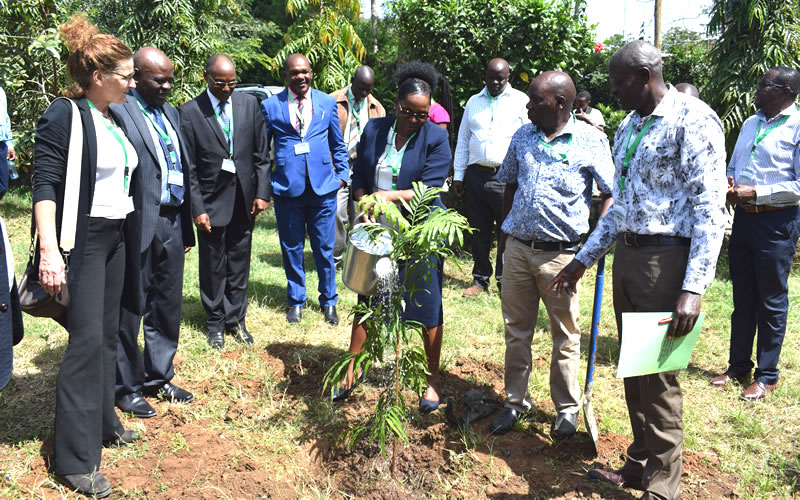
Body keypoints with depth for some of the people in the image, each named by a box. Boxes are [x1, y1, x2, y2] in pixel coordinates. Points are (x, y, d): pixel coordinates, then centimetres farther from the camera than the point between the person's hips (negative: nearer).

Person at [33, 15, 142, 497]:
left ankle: (103, 424, 30)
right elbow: (45, 185, -18)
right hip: (83, 240, -8)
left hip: (115, 238, 8)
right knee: (87, 340, -7)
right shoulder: (64, 115, -13)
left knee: (108, 334, 14)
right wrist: (49, 251, -26)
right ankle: (76, 459, 3)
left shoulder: (114, 118, 10)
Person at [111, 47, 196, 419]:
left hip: (172, 222, 8)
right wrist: (122, 225, -17)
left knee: (168, 306, 16)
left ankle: (158, 378, 32)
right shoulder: (118, 112, -10)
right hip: (139, 224, -8)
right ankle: (127, 387, 21)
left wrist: (187, 224, 14)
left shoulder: (171, 113, 16)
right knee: (131, 308, 5)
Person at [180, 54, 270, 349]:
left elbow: (261, 155, 6)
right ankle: (215, 324, 24)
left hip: (244, 200, 3)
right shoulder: (190, 112, -6)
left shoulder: (249, 104, 3)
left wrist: (262, 192, -2)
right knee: (213, 267, 8)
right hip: (211, 202, -3)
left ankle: (235, 320, 26)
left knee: (239, 264, 11)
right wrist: (197, 209, -10)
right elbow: (189, 167, -6)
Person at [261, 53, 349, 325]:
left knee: (324, 248, 7)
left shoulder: (327, 102, 7)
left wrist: (342, 174, 7)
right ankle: (296, 301, 27)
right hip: (287, 188, 0)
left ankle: (329, 301, 24)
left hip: (323, 186, 0)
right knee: (292, 249, 10)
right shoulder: (271, 105, 3)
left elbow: (338, 144, 14)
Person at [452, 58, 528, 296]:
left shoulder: (520, 100, 6)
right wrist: (458, 175, 11)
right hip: (476, 175, 4)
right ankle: (480, 279, 20)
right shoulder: (474, 102, 16)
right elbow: (462, 140, 17)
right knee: (479, 231, 9)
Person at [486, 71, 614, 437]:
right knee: (516, 329, 13)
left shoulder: (590, 140, -7)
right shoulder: (523, 136, 8)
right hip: (518, 247, 4)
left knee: (565, 334, 9)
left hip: (560, 253, -4)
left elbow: (612, 193, -8)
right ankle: (516, 400, 28)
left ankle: (567, 407, 25)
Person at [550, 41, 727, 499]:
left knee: (660, 376, -1)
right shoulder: (629, 127, 15)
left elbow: (710, 208, -16)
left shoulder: (693, 120, -10)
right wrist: (583, 260, 21)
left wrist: (694, 287, -23)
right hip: (626, 254, 8)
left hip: (666, 258, -8)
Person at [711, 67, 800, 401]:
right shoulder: (750, 123, 13)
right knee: (742, 298, 14)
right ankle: (738, 366, 27)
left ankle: (767, 375, 17)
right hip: (743, 217, 7)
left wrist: (756, 193, -18)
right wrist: (728, 186, 2)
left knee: (772, 302, 4)